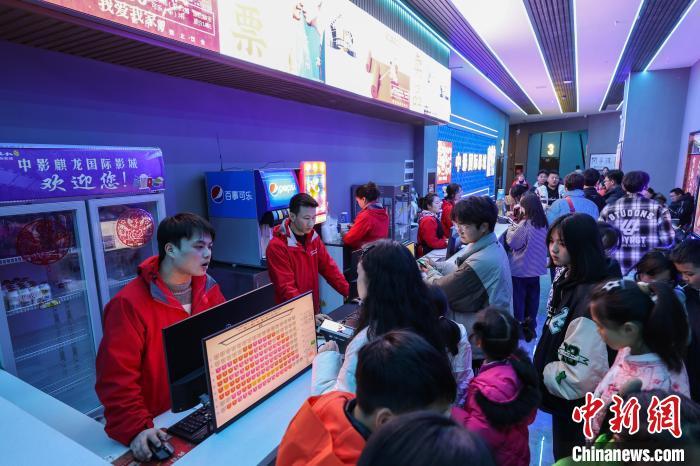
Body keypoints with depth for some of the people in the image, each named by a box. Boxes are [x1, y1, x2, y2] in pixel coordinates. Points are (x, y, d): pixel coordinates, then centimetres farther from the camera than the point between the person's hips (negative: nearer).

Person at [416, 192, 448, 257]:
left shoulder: (433, 216, 11)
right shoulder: (428, 220, -19)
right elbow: (433, 243, -20)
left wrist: (446, 240, 2)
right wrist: (447, 243, -12)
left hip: (433, 251, 9)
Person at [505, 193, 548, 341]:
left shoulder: (525, 224, -22)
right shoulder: (542, 223, 2)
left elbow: (511, 242, -15)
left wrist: (511, 229, 0)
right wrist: (516, 228, 6)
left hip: (521, 268, -7)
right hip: (536, 266, 7)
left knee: (518, 296, 7)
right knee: (532, 296, 15)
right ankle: (530, 326, 27)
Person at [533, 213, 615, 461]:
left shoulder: (589, 298, -31)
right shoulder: (565, 279, -2)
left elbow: (581, 374, -32)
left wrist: (541, 376, -17)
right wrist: (538, 366, 4)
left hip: (576, 406, -8)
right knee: (562, 453, 28)